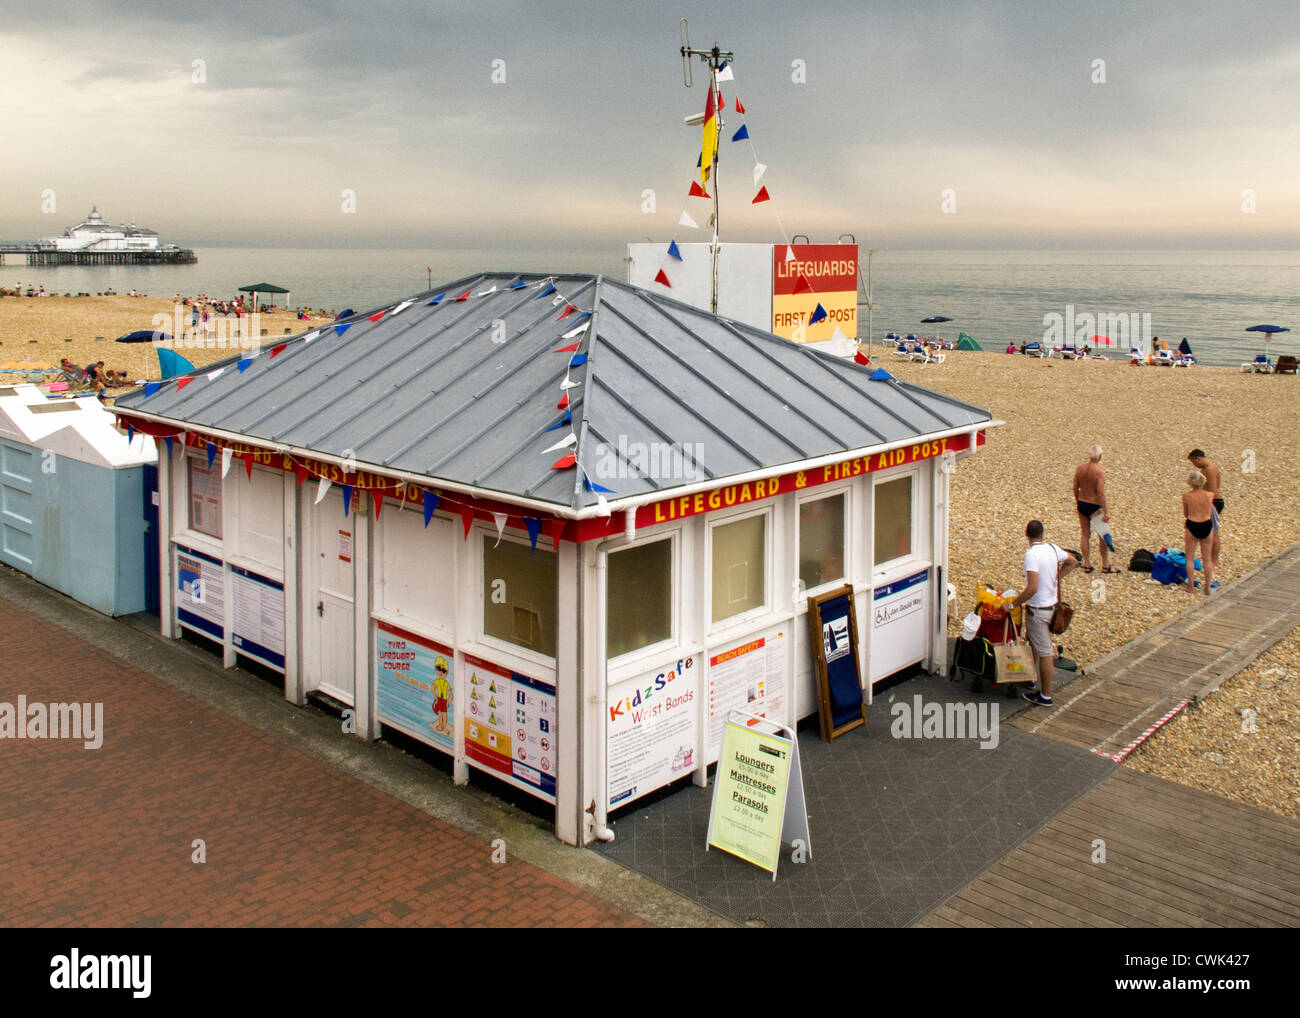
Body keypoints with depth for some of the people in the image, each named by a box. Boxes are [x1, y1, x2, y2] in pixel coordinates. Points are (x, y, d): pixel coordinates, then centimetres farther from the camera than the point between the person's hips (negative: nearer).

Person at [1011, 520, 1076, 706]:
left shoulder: (1031, 554, -23)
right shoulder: (1052, 548, 1)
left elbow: (1032, 588, -30)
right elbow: (1072, 561, 21)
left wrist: (1013, 604, -21)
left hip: (1038, 609, -8)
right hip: (1051, 605, 8)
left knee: (1044, 652, 0)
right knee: (1033, 644, 25)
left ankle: (1046, 696, 9)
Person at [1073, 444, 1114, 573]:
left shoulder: (1080, 468, -2)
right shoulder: (1100, 472, -19)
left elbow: (1075, 488, 6)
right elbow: (1101, 493, -22)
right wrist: (1106, 512, -18)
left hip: (1082, 504, 5)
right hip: (1095, 506, -5)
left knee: (1085, 535, 14)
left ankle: (1087, 565, 18)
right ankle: (1106, 566, 15)